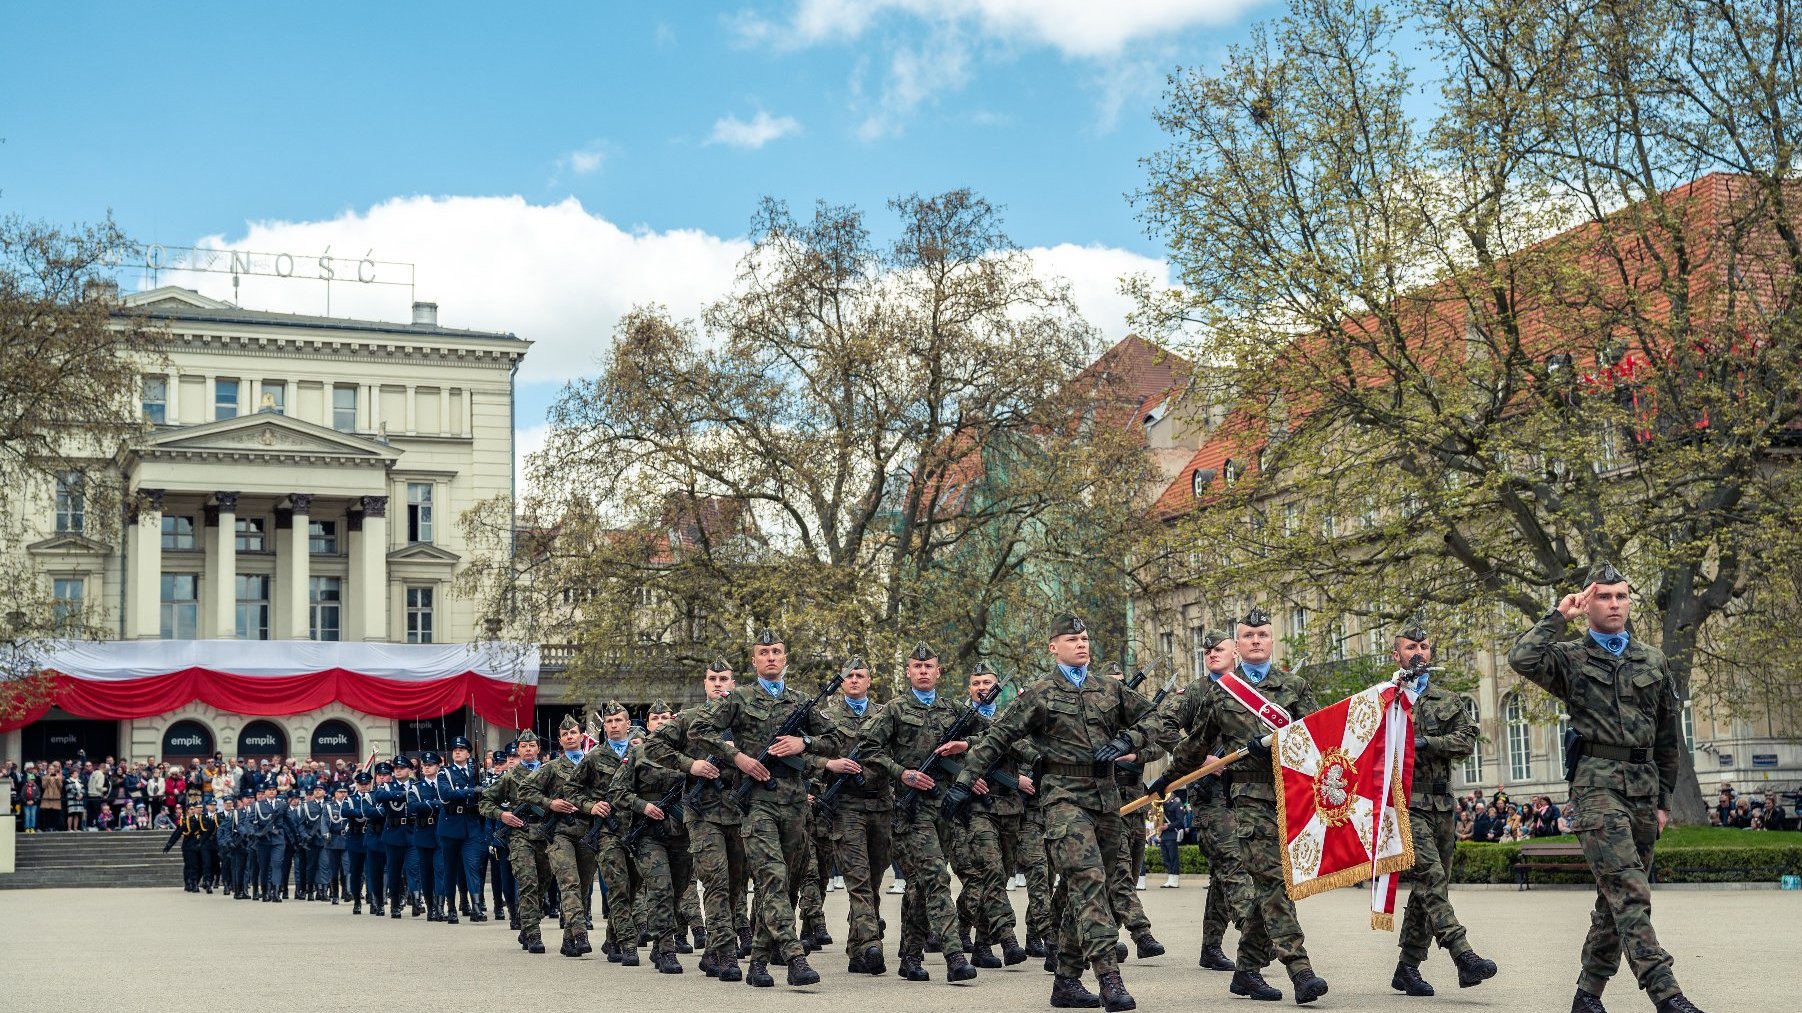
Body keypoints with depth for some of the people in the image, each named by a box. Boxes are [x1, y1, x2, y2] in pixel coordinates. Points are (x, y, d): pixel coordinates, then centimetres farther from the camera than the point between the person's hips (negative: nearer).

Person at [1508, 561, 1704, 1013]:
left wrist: (1663, 798, 17)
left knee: (1617, 894, 8)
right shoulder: (1570, 657, 4)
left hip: (1644, 786, 5)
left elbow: (1669, 734, 19)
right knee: (1629, 889, -16)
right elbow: (1522, 658, -18)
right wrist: (1558, 616, -6)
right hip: (1598, 781, -5)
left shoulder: (1653, 659, 15)